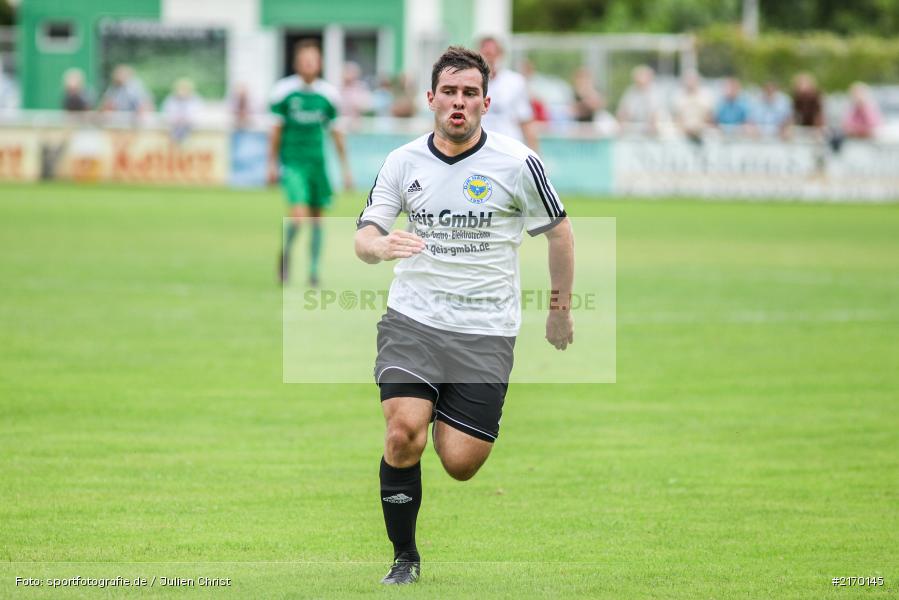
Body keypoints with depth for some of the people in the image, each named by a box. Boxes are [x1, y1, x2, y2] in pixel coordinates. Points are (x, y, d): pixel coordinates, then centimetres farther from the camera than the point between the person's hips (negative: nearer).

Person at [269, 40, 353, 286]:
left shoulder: (328, 94, 3)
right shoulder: (284, 91, -5)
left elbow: (336, 133, 11)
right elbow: (276, 130, 3)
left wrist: (345, 169, 12)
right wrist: (272, 164, 2)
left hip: (317, 161, 3)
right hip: (292, 162, -3)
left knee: (317, 218, 6)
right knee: (298, 214, -18)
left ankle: (314, 271, 19)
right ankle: (285, 253, 10)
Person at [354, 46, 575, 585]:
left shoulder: (518, 163, -5)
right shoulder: (403, 162, 2)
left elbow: (559, 231, 7)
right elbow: (364, 237, 3)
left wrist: (562, 310, 13)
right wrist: (381, 245, -22)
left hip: (485, 331, -1)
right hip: (412, 319, 1)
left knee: (460, 463, -7)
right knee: (403, 434, -19)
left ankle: (447, 416, 31)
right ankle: (405, 559, 0)